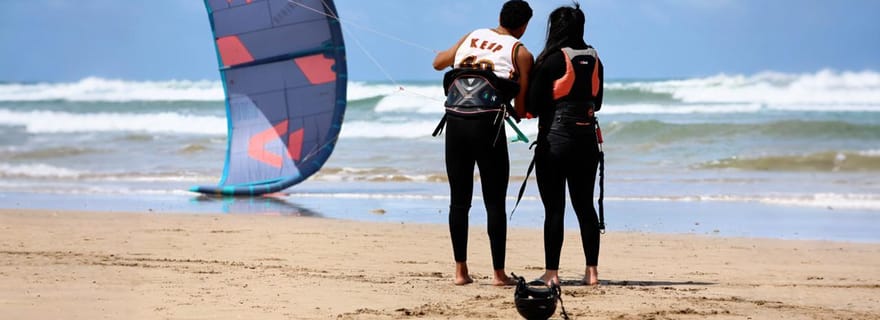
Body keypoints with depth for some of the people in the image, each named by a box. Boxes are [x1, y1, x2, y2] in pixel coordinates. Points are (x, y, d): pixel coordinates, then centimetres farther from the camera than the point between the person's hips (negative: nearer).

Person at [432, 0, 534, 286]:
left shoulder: (471, 37, 17)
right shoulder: (521, 53, 6)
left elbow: (438, 62, 33)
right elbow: (521, 110, 5)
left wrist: (452, 55, 52)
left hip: (455, 122, 4)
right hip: (487, 123, -4)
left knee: (459, 201, 10)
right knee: (495, 203, 3)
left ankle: (461, 270, 13)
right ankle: (499, 273, 5)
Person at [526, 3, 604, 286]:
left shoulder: (551, 60, -11)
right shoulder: (594, 60, 7)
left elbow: (533, 105, -10)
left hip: (554, 139, -5)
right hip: (586, 140, 5)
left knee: (554, 208, -2)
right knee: (585, 206, 11)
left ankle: (551, 272, -1)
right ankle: (592, 271, 9)